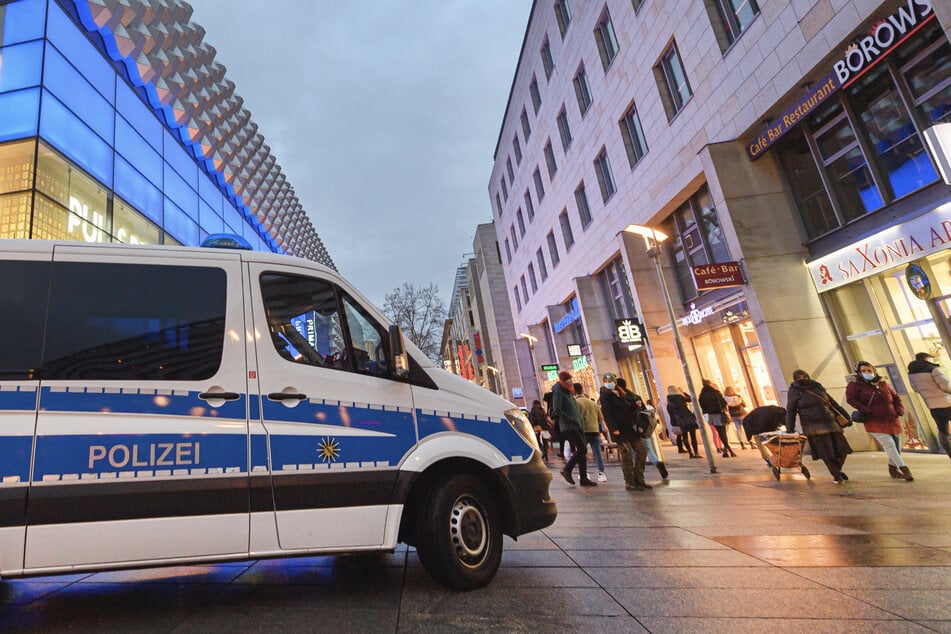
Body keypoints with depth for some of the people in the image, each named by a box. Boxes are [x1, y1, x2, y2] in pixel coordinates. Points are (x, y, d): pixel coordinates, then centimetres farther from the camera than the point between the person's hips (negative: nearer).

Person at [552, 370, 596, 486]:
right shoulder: (559, 393, -9)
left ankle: (584, 478, 11)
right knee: (582, 449, -13)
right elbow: (557, 411, -17)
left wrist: (581, 421, 13)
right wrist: (571, 419, -19)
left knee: (581, 451, 6)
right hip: (569, 427, -9)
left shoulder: (569, 393, 19)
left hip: (577, 426, 9)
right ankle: (567, 470, 0)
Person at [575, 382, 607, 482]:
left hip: (583, 431, -4)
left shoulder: (575, 402, -4)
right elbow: (601, 418, 16)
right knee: (597, 452, 3)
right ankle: (601, 472, -3)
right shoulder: (592, 402, 13)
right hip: (595, 430, 4)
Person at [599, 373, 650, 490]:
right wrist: (614, 428, -21)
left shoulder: (619, 394, 18)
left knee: (641, 451, 7)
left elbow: (629, 409, 21)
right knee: (627, 455, -7)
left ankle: (638, 480, 15)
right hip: (619, 429, -8)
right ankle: (630, 483, 2)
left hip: (629, 427, 8)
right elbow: (606, 413, -13)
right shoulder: (605, 395, -4)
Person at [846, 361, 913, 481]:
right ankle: (904, 469, -12)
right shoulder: (855, 385, -5)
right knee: (889, 444, -18)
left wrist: (900, 410, 4)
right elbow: (851, 399, -14)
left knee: (897, 446, 11)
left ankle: (893, 468, 28)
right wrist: (867, 411, -21)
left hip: (892, 420, 6)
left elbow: (896, 397, 19)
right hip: (875, 422, -6)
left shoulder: (883, 383, 12)